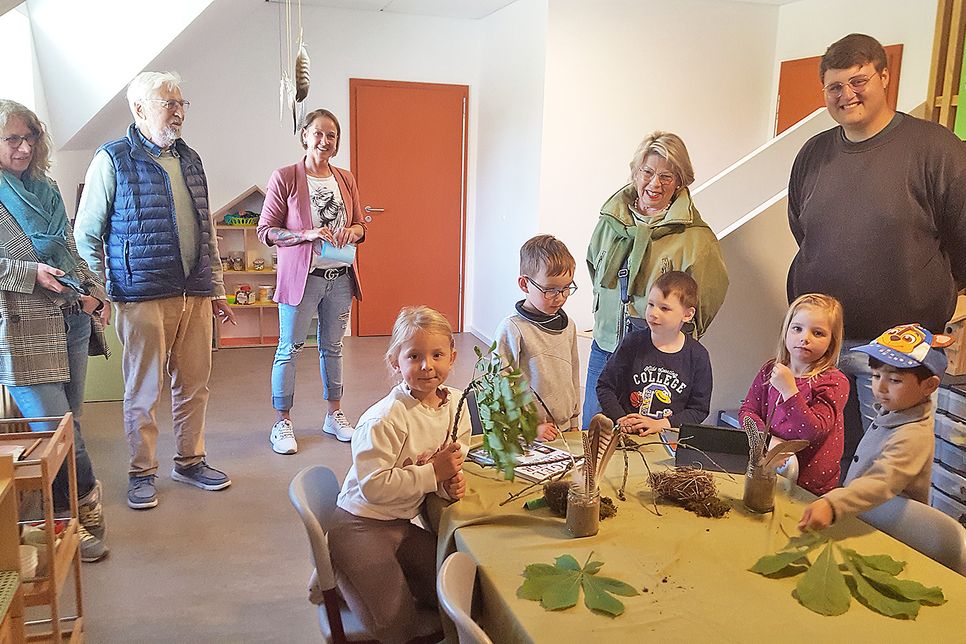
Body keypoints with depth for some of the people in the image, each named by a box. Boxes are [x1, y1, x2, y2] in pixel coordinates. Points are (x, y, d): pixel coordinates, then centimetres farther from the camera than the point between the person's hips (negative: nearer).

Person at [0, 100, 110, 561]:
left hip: (71, 320, 7)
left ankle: (70, 518, 23)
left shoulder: (44, 188, 18)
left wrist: (93, 290, 9)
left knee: (69, 422, 12)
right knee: (55, 430, -6)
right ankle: (86, 505, 12)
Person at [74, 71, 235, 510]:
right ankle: (142, 472, 18)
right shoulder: (112, 160, -3)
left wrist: (216, 289, 16)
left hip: (195, 293, 5)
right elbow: (86, 233, -2)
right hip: (143, 296, -5)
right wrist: (97, 293, -8)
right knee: (143, 389, 4)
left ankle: (190, 460, 27)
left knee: (194, 383, 11)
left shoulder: (190, 160, 14)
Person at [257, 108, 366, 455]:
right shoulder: (285, 178, -6)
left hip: (340, 277, 5)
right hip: (301, 277, -4)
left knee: (332, 346, 15)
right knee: (289, 348, 3)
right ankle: (282, 423, 15)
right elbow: (265, 230, -7)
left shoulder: (345, 179, 9)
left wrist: (352, 231, -7)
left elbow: (361, 225, 17)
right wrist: (307, 235, -21)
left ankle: (334, 415, 28)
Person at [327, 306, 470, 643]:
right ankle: (336, 574, 15)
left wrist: (451, 483, -11)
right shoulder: (385, 419, -26)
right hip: (361, 525, -7)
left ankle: (382, 575, 20)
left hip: (403, 523, 8)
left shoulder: (454, 403, -3)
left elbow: (453, 458, 12)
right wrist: (433, 472, -27)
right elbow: (374, 486, -29)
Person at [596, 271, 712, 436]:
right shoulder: (633, 342, 2)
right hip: (626, 435, 1)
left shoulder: (697, 356, 2)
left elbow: (699, 409, 5)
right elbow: (605, 387, 6)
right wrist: (621, 420, -7)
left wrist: (661, 424, -7)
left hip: (668, 439, -1)